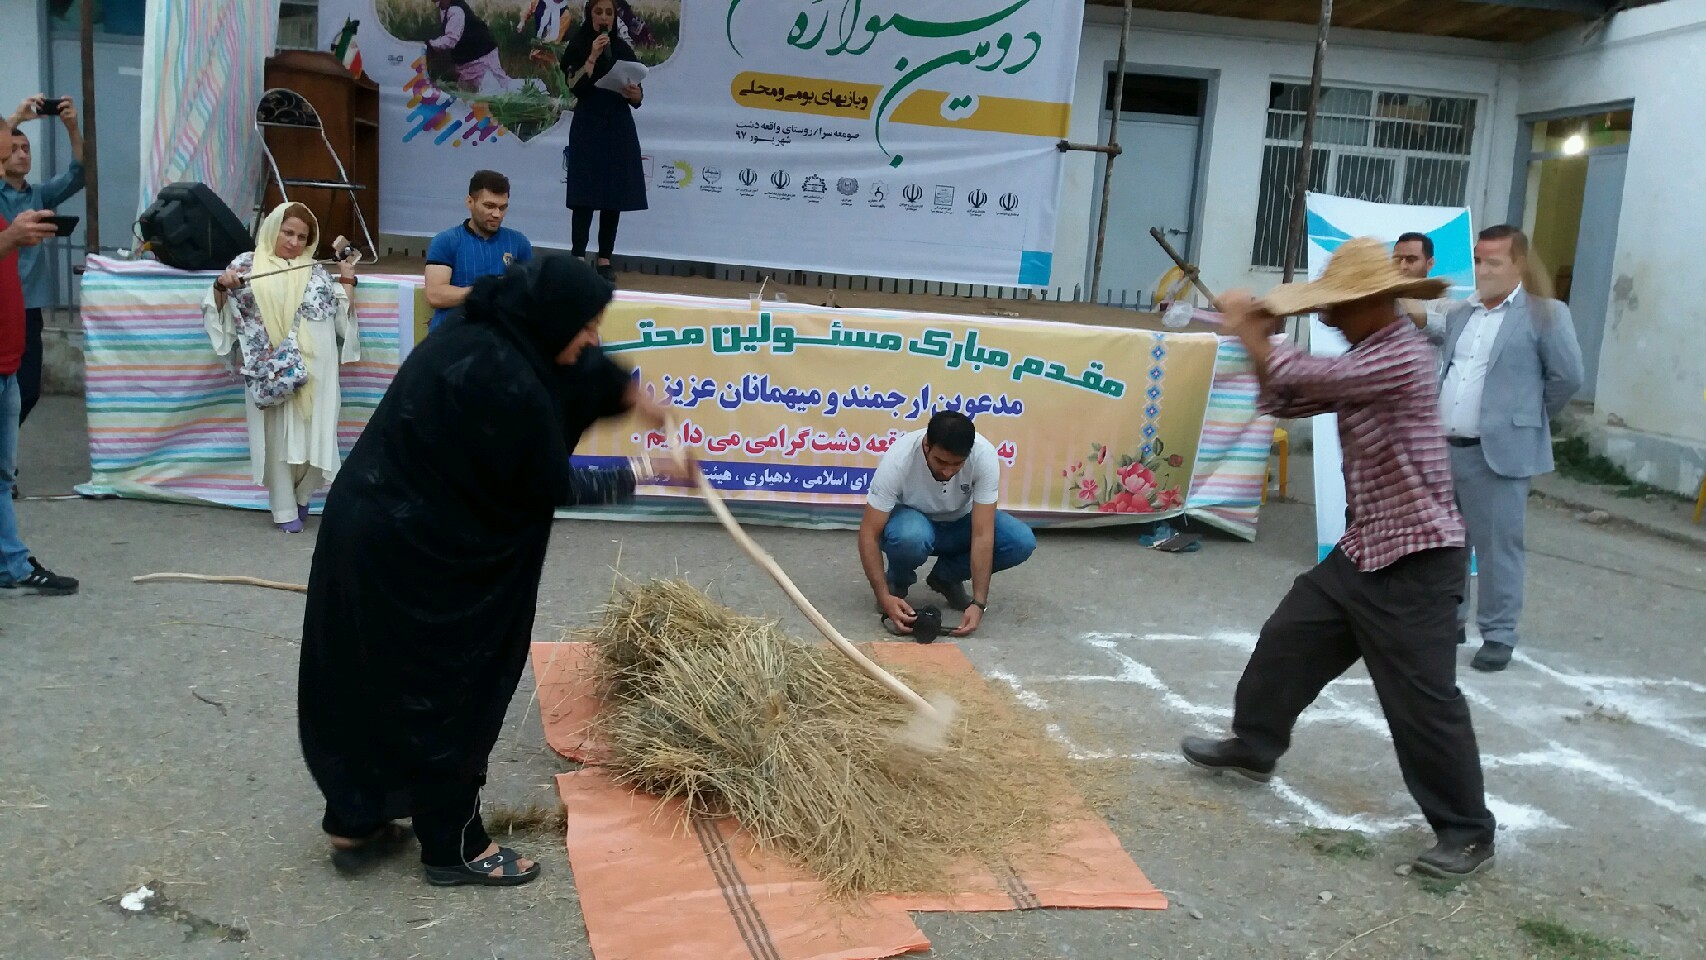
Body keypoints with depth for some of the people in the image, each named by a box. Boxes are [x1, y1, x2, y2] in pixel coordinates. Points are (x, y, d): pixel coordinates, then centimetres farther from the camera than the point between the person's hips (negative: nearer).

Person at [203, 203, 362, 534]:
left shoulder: (316, 271, 13)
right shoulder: (248, 264, 5)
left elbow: (339, 313, 15)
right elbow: (220, 310, 5)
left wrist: (347, 279, 8)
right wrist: (221, 286, -13)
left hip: (313, 368, 2)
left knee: (312, 432, 1)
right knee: (278, 434, -1)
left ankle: (302, 495, 23)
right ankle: (284, 509, 7)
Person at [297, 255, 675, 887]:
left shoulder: (484, 332, 2)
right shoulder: (503, 381, -26)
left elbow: (571, 365, 22)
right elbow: (551, 485, -14)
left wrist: (625, 389, 16)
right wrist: (635, 479, -2)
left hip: (370, 527, 10)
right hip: (413, 551, -9)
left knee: (367, 677, 19)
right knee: (443, 692, 6)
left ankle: (355, 824, 33)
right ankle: (454, 846, 21)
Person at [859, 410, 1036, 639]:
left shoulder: (984, 456, -30)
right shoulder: (898, 459, -33)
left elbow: (982, 535, -29)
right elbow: (869, 534, -29)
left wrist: (979, 602, -35)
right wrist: (884, 596, -38)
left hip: (958, 523, 3)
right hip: (912, 520, -3)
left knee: (1022, 542, -24)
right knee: (912, 537, -40)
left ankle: (945, 577, 1)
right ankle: (896, 585, -4)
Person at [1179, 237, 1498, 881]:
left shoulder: (1403, 355, -21)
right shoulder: (1363, 357, 10)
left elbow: (1305, 376, -26)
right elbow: (1289, 400, 13)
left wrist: (1248, 333, -10)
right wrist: (1259, 340, -3)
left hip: (1418, 560, -10)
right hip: (1363, 550, 10)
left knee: (1422, 697, -5)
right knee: (1288, 639, 17)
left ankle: (1467, 831, 8)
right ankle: (1253, 746, 36)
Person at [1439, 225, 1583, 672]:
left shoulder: (1545, 314, -5)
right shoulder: (1459, 314, 14)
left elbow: (1568, 375, -5)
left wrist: (1529, 415, 4)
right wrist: (1433, 425, 14)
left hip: (1499, 451, -6)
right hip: (1442, 448, 6)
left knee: (1497, 544, -1)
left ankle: (1498, 636, 8)